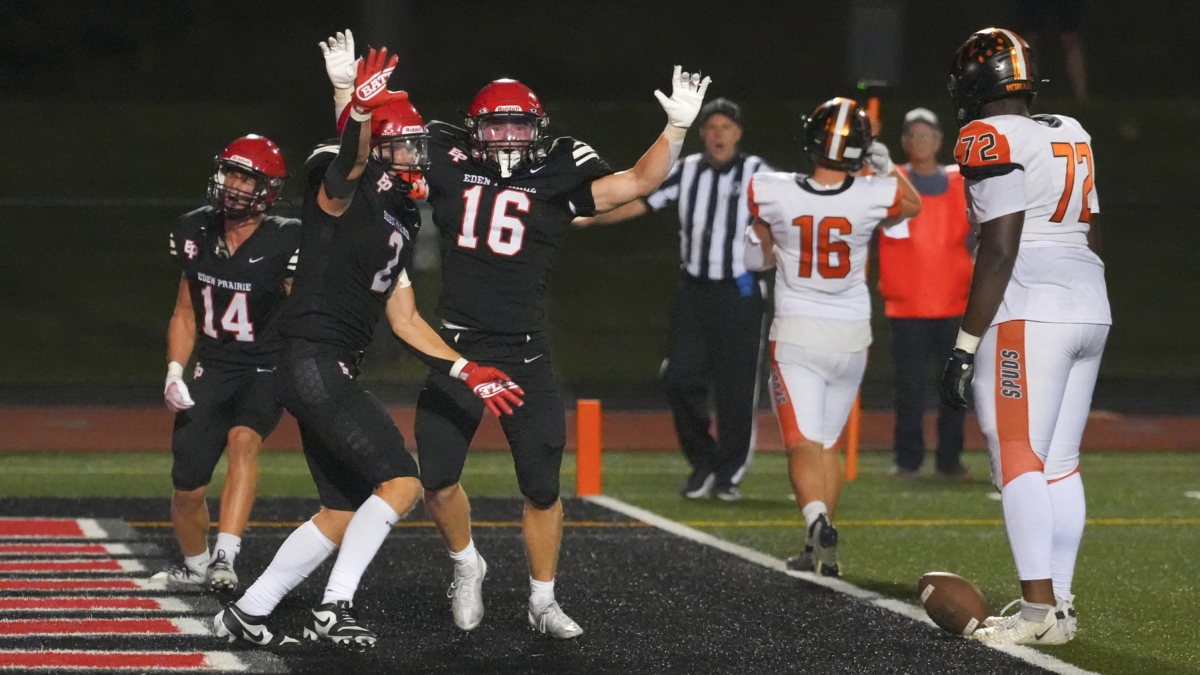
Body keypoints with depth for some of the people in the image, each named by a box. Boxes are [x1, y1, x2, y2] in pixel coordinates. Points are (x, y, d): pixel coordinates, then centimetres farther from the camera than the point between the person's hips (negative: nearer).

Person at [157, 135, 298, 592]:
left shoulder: (284, 242, -15)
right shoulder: (198, 233, 0)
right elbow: (186, 312, 11)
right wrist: (174, 373, 0)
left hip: (265, 371, -4)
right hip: (212, 369, 4)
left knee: (242, 439, -34)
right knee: (187, 489, 2)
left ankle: (226, 559, -38)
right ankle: (195, 566, 32)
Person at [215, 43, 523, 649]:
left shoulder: (400, 222, 19)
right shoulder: (343, 186, -8)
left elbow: (405, 320, 22)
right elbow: (348, 159, -35)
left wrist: (468, 373, 17)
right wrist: (361, 111, -56)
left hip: (332, 375, 10)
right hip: (313, 364, -10)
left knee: (345, 513, 14)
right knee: (400, 482, -14)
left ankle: (248, 612, 21)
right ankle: (334, 608, -10)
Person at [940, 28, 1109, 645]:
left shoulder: (990, 140, -9)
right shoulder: (1069, 134, 16)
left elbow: (999, 249, -15)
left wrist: (966, 343, -14)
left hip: (1027, 316, -8)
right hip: (1089, 310, 9)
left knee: (1017, 462, -7)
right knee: (1059, 465, 11)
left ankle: (1039, 610, -12)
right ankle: (1059, 604, 11)